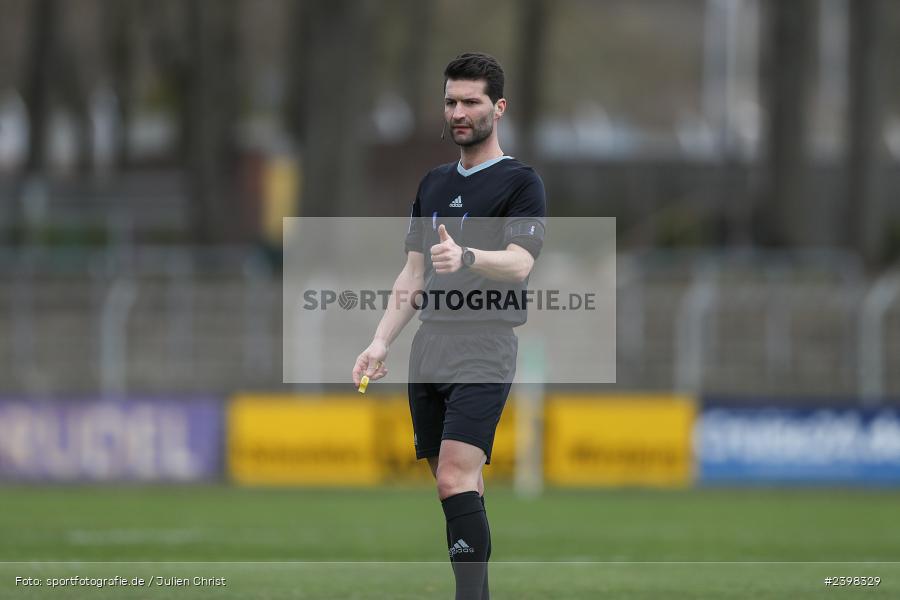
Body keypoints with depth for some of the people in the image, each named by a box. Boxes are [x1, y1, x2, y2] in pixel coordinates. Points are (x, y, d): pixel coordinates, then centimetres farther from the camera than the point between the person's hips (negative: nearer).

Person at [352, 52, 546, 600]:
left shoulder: (519, 182, -3)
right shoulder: (434, 184, 18)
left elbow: (519, 264, -18)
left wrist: (466, 257, -37)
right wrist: (382, 342, 11)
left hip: (485, 347, -7)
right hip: (430, 345, 7)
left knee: (456, 478, -19)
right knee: (456, 484, 6)